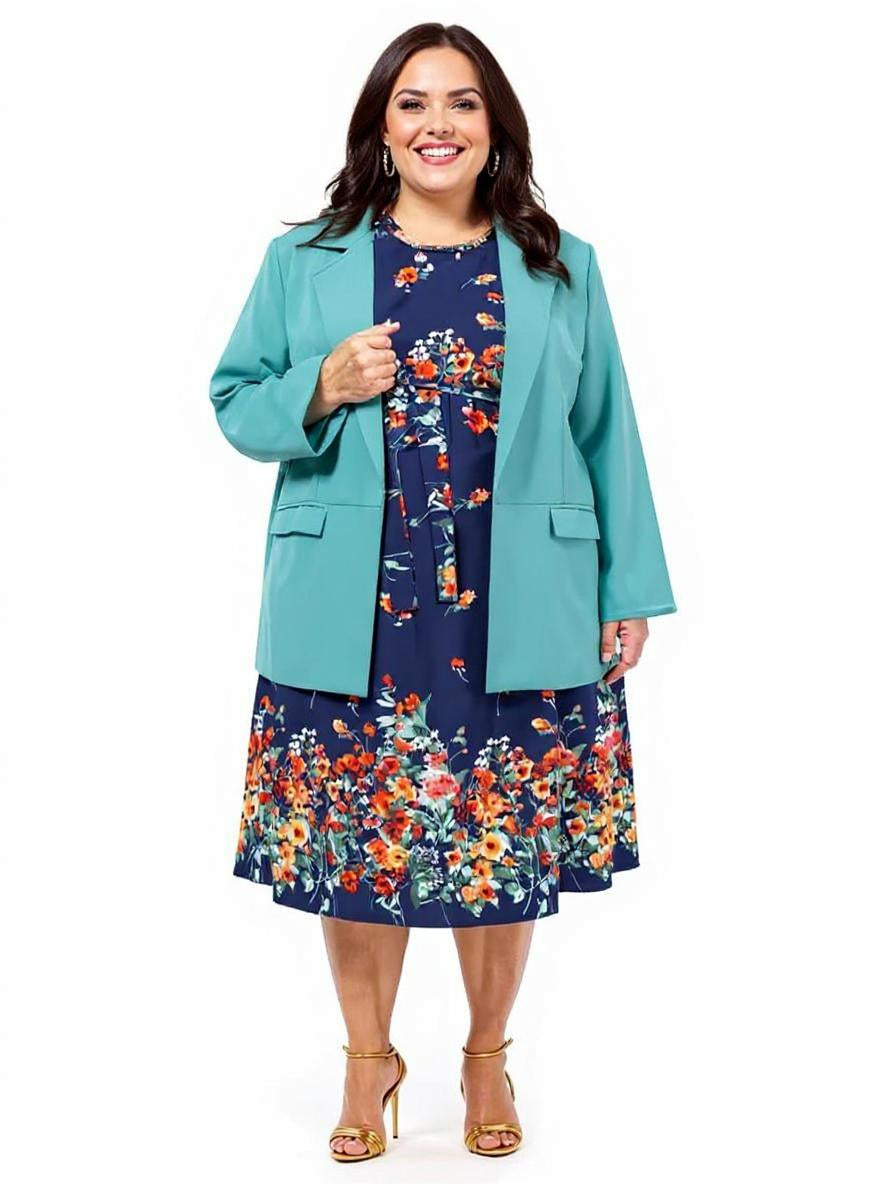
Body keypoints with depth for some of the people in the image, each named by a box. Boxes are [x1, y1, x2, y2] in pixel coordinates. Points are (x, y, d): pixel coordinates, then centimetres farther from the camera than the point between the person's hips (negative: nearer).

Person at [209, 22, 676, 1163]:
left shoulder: (561, 267, 6)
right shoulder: (303, 260, 4)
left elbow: (607, 436, 7)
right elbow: (237, 404, 9)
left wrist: (629, 593, 4)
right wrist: (326, 389, -11)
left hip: (515, 619, 1)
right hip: (355, 616, 0)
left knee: (506, 838, 8)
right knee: (354, 834, 6)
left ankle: (488, 1057, 32)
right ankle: (371, 1057, 30)